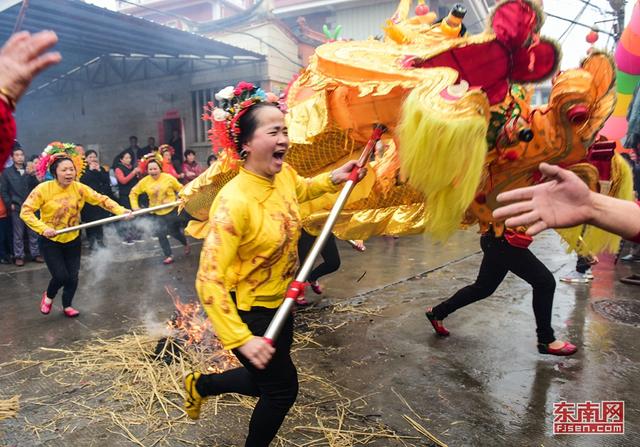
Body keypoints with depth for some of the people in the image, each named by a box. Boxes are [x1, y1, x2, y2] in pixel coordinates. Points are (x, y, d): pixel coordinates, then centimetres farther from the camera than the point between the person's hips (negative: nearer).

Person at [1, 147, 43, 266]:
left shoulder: (29, 171, 9)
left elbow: (36, 187, 1)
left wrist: (33, 176, -14)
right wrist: (10, 204, -6)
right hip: (16, 208, -2)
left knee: (33, 232, 7)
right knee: (18, 234, 4)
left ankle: (35, 254, 15)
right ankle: (19, 256, 11)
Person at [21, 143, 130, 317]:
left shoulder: (79, 188, -9)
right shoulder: (43, 189, -18)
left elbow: (101, 199, -15)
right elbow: (26, 211, -16)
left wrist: (121, 210, -30)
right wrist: (43, 228, -29)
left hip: (72, 240, 3)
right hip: (50, 241, -3)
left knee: (72, 276, 5)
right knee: (61, 275, -10)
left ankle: (67, 305, 30)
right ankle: (48, 296, 25)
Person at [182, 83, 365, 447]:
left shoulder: (285, 174, -7)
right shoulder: (235, 201, -30)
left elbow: (301, 190, 20)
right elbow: (209, 280, -30)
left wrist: (334, 178, 3)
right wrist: (241, 339, -31)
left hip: (279, 304, 8)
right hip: (249, 313, -8)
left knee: (267, 380, 24)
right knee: (283, 389, 11)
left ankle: (200, 384, 48)